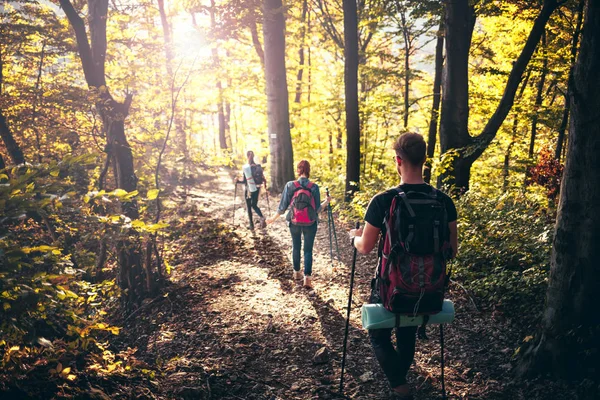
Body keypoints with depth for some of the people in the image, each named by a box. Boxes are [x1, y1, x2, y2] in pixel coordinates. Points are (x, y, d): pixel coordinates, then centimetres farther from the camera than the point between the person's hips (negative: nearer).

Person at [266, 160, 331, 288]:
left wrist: (273, 218, 9)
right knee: (308, 250, 8)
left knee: (296, 247, 20)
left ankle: (297, 272, 34)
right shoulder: (314, 187, -12)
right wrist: (327, 201, 10)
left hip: (294, 223, 1)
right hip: (310, 224, -1)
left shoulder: (290, 185, -10)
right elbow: (317, 209, -8)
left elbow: (282, 206, -6)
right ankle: (307, 277, -1)